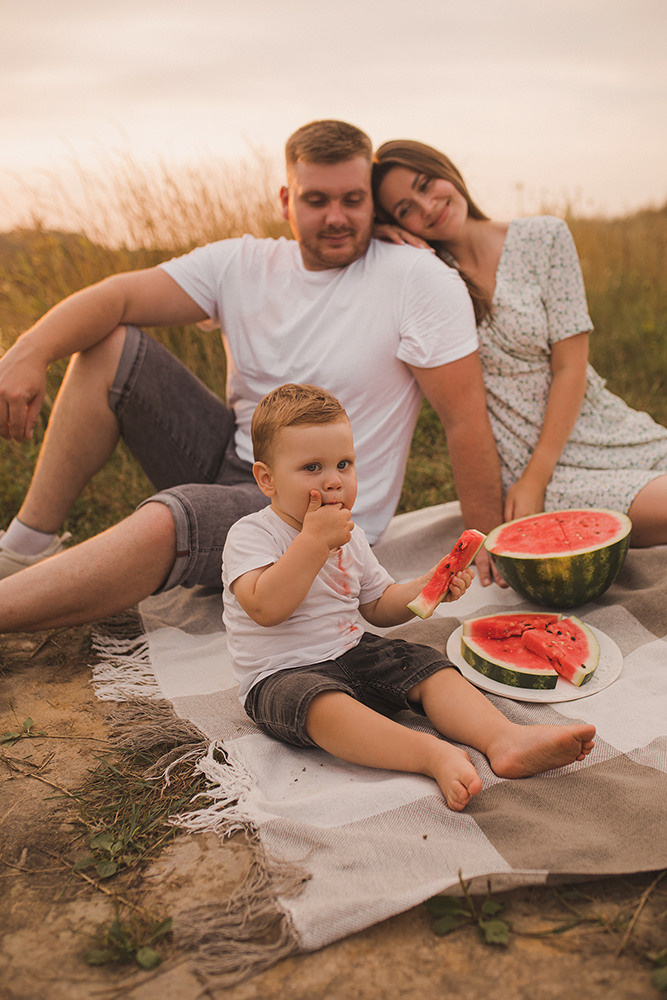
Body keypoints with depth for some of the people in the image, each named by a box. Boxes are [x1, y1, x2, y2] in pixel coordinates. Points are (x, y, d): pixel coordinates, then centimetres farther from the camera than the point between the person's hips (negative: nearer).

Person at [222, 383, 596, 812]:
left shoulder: (349, 535, 9)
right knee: (321, 703, -37)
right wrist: (313, 540, -29)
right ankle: (434, 755, -46)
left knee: (429, 667, -13)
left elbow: (380, 606, 18)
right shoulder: (250, 534, -12)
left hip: (354, 653, 7)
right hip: (283, 675, -6)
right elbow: (265, 608, -29)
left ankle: (505, 738, -28)